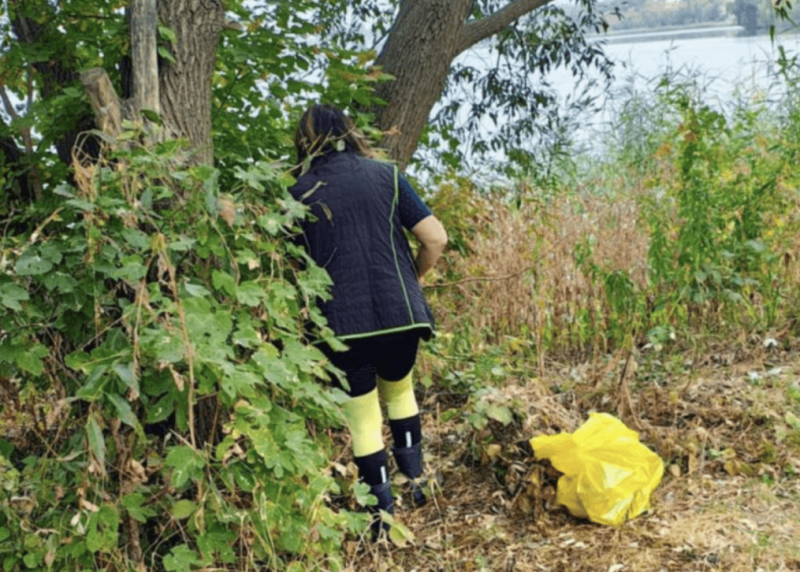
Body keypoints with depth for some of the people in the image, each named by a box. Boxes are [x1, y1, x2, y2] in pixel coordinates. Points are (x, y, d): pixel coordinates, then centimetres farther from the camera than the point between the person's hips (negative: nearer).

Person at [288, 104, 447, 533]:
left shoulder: (300, 194, 2)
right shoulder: (384, 175, 2)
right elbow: (435, 239, -3)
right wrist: (414, 277, 15)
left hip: (342, 324, -1)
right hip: (398, 314, 1)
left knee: (363, 418, 12)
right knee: (399, 390, 28)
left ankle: (384, 512, 17)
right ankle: (414, 479, 28)